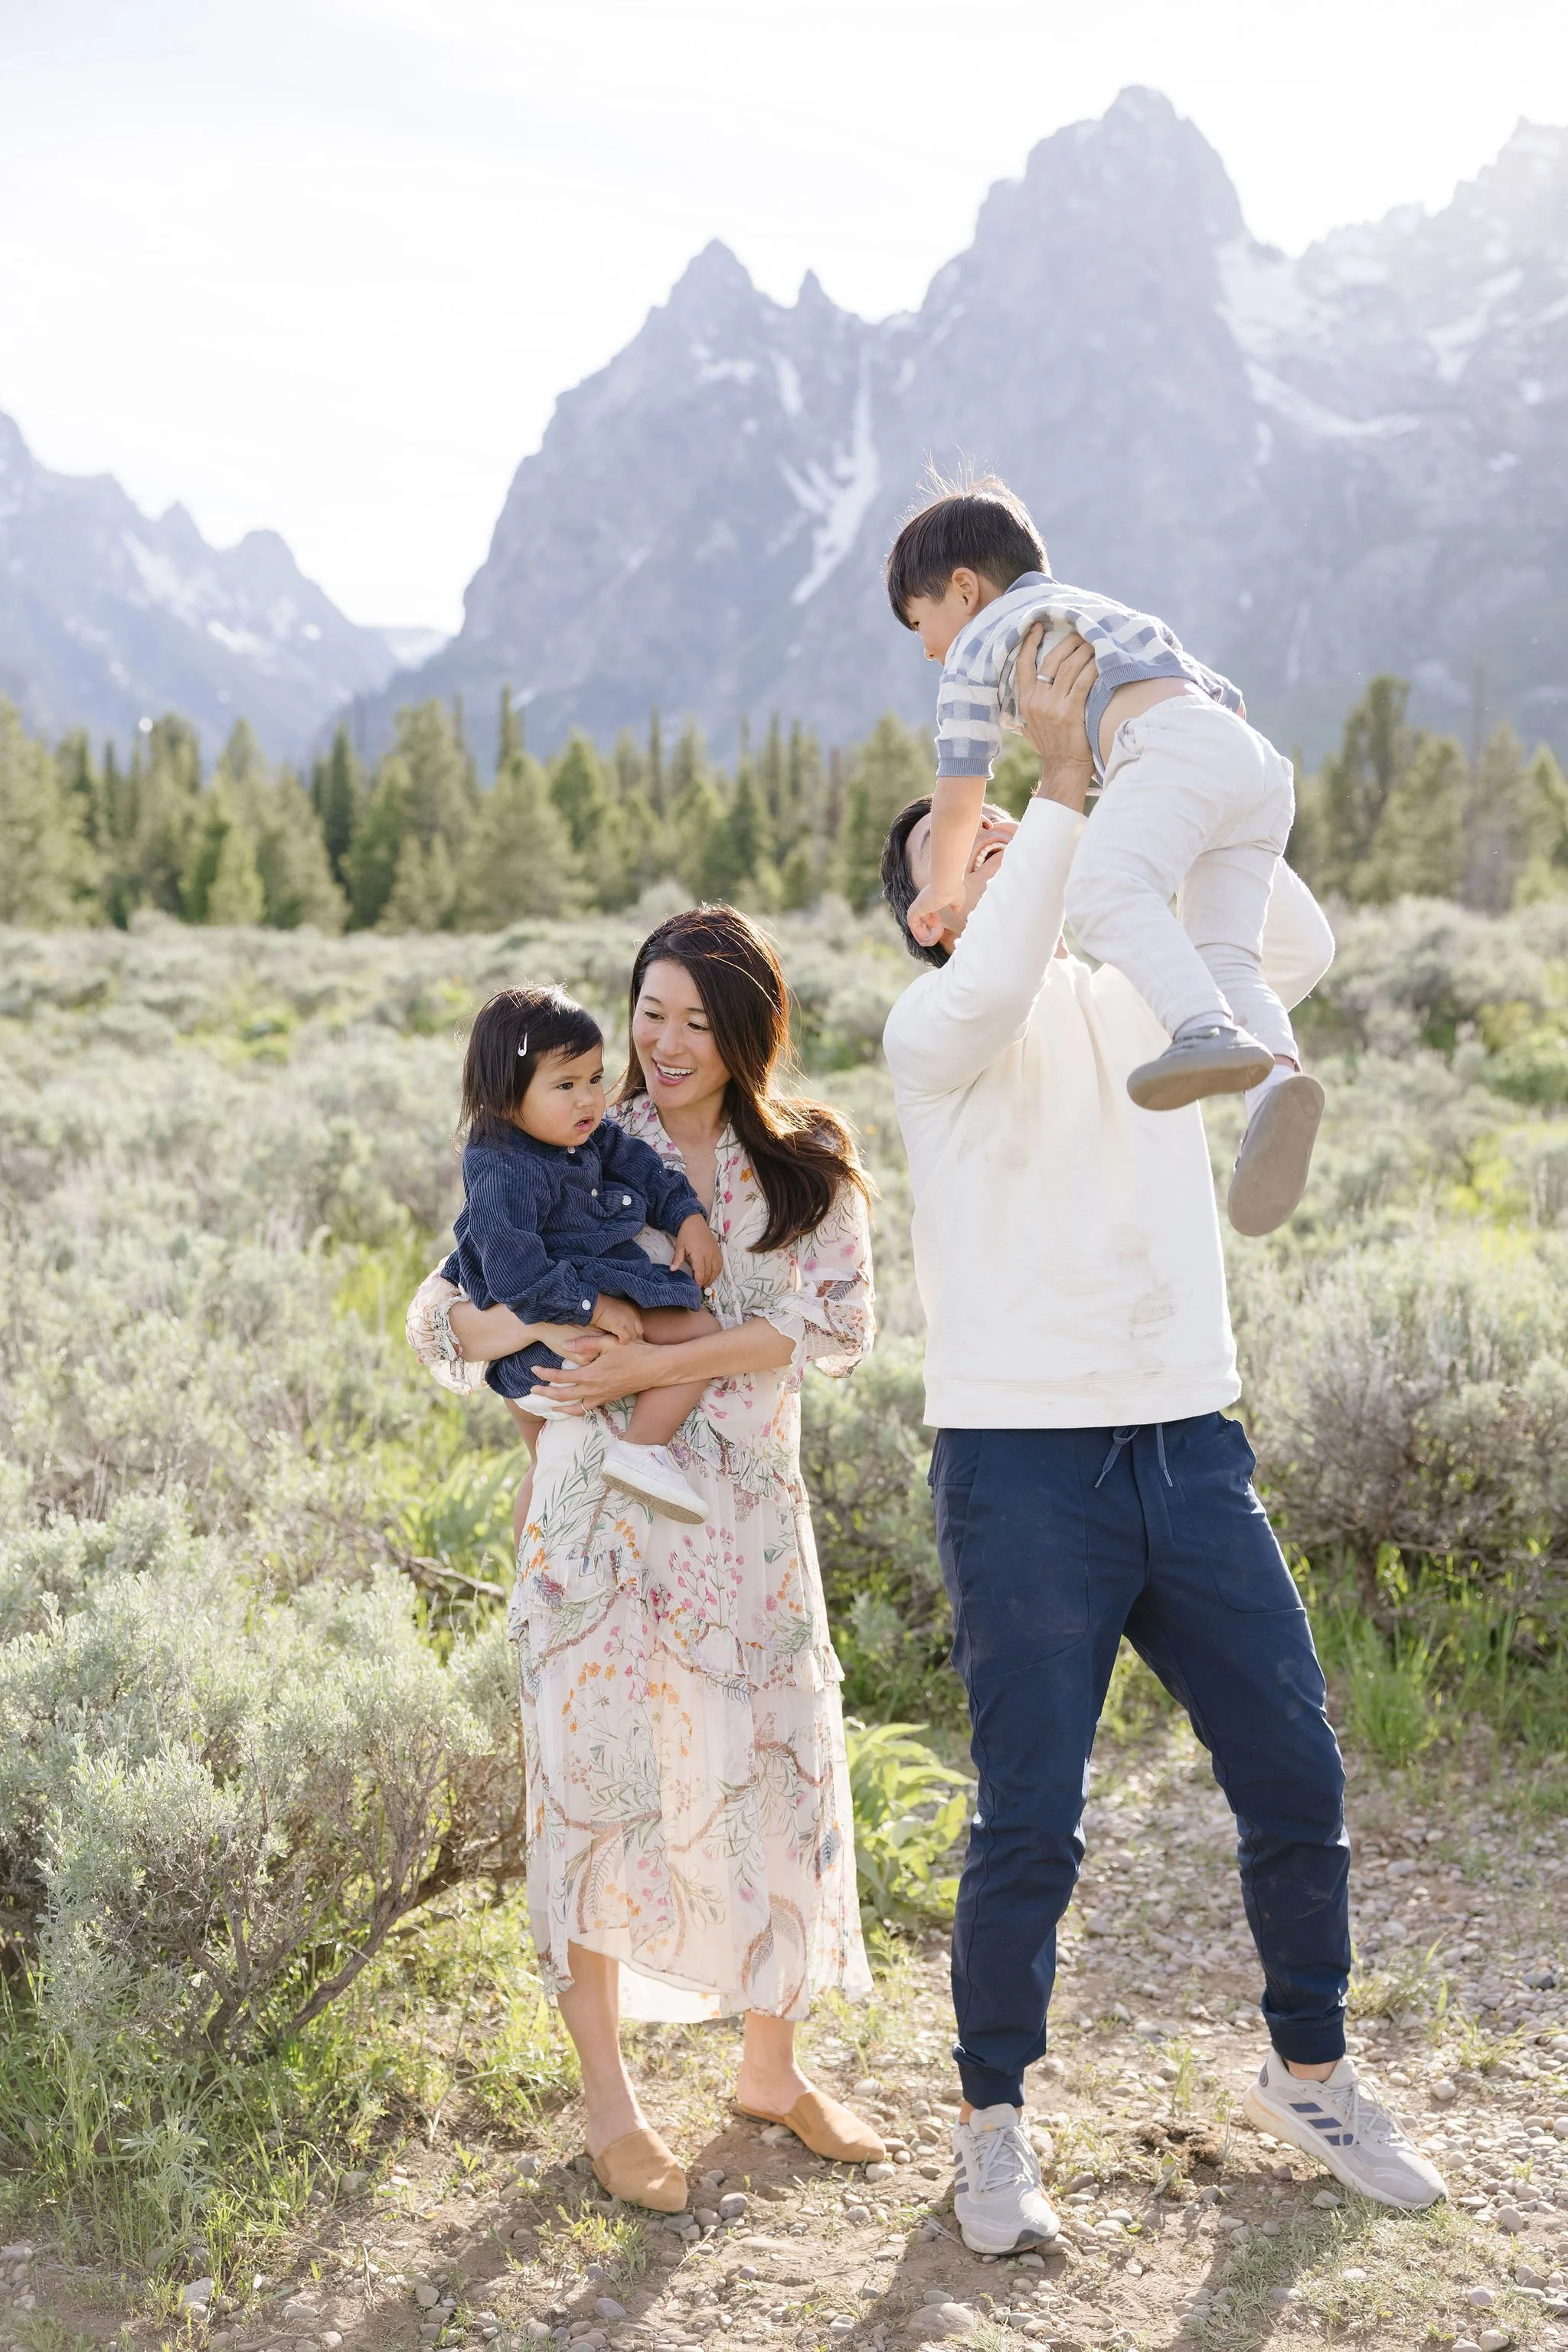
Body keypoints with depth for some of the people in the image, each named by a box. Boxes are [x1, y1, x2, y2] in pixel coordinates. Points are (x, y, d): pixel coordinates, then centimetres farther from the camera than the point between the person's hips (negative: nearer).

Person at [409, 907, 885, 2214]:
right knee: (597, 1775, -1)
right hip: (602, 1505, -1)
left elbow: (838, 1324, -9)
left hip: (750, 1509, 2)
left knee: (778, 1772, 7)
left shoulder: (806, 1162, 5)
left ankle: (773, 2067, 26)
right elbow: (455, 1319, 2)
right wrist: (536, 1323, -22)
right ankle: (610, 2103, 12)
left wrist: (654, 1365, -17)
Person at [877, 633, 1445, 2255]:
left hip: (1190, 1449, 5)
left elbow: (1296, 950, 0)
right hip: (1022, 1467, -5)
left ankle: (1309, 2074, 32)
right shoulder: (932, 1028, -1)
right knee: (1030, 1827, -1)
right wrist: (1060, 784, -20)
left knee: (1298, 1787, 10)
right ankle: (992, 2122, 20)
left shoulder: (1142, 996, 14)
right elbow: (991, 993, -24)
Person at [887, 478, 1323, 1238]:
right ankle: (1275, 1080, -34)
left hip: (1174, 747, -8)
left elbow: (958, 800, 18)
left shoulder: (981, 641, 20)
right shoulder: (1102, 612, 43)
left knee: (1102, 892, -28)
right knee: (1222, 955, -5)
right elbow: (1226, 697, 47)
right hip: (1257, 758, 8)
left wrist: (942, 891, 35)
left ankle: (1210, 1031, -53)